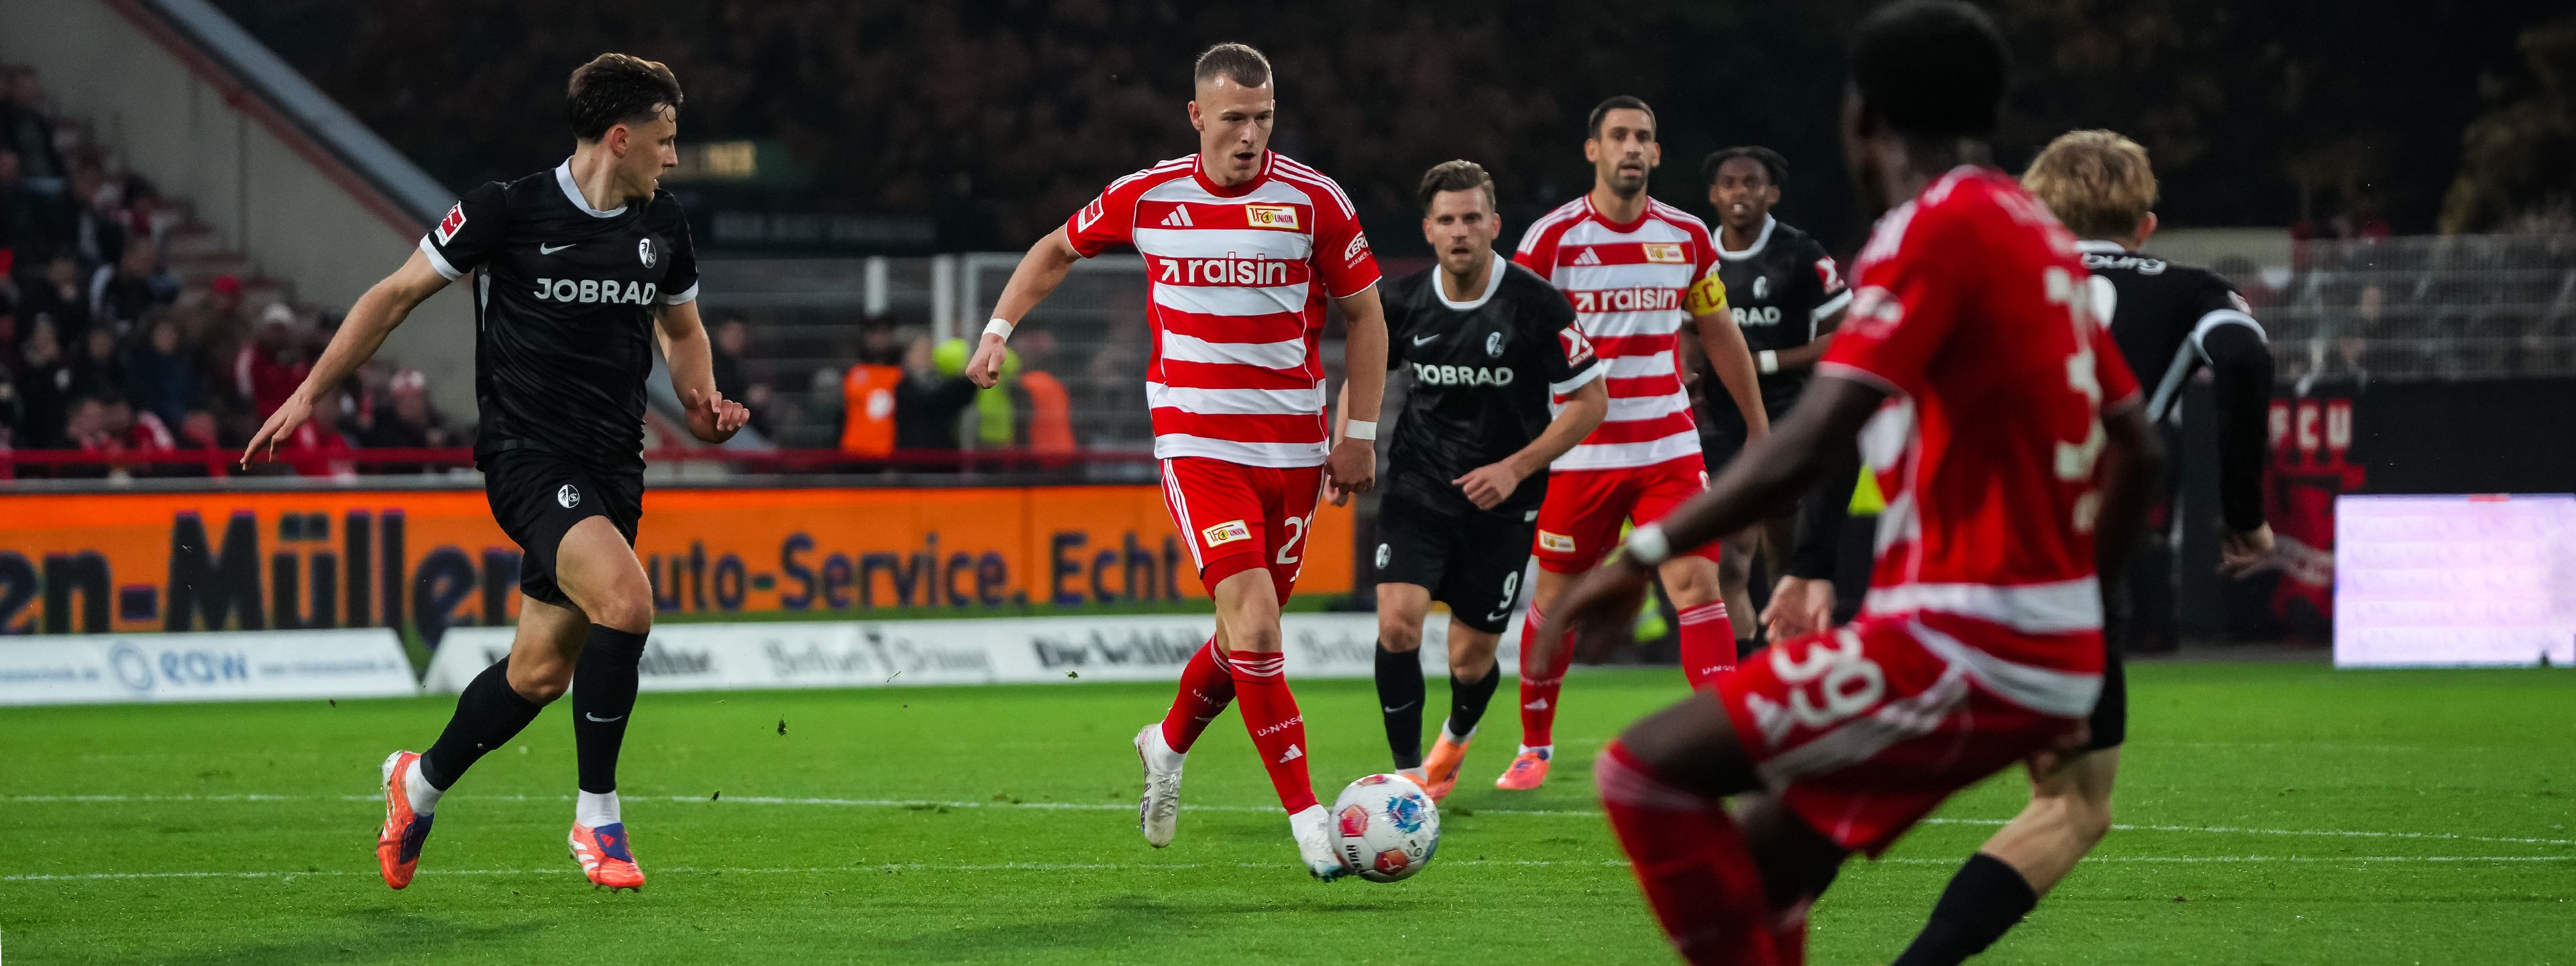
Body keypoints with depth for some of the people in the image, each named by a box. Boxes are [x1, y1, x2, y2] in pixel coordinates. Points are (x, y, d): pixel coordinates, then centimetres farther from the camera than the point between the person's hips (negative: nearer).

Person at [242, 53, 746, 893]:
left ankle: (422, 782, 36)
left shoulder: (661, 226, 6)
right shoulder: (508, 211, -10)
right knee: (625, 600, -28)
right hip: (527, 454, -6)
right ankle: (597, 816, -14)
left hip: (612, 468, 6)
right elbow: (397, 294, 1)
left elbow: (682, 327, 25)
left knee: (541, 671, 9)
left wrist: (703, 401, 4)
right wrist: (310, 393, 0)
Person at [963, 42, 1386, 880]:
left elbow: (1363, 313, 7)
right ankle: (1306, 817, -15)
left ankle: (1170, 744, 39)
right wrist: (998, 330, 11)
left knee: (1250, 634, 9)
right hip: (1195, 444, -2)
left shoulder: (1313, 200, -3)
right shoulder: (1147, 196, -1)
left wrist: (1360, 432, 3)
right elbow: (1059, 250, 18)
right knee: (1253, 623, -17)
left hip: (1293, 448, 2)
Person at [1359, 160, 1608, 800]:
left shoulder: (1538, 306, -15)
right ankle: (1409, 773, -7)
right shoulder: (1404, 303, -5)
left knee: (1471, 659, 7)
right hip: (1418, 488, 2)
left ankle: (1457, 736, 43)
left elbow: (1592, 401, -8)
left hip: (1502, 504, -2)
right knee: (1397, 624, -20)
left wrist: (1516, 467, -16)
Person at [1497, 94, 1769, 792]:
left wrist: (1760, 429, 18)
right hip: (1576, 449, -2)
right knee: (1554, 598, 7)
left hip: (1669, 446, 2)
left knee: (1697, 583, -12)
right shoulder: (1551, 238, -6)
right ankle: (1534, 747, 25)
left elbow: (1720, 336, 16)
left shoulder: (1688, 237, 4)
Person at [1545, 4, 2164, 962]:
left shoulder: (1936, 227, -12)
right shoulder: (2036, 233, 14)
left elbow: (1806, 446, -21)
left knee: (1644, 774, -9)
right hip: (2052, 657, 9)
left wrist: (1643, 554, -15)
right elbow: (2136, 449, 21)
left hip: (1959, 648, -9)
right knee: (1754, 870, 15)